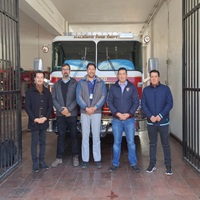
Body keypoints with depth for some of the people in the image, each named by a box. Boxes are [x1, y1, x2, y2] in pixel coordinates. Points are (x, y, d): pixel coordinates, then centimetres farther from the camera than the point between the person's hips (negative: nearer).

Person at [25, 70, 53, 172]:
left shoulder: (47, 91, 6)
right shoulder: (30, 91, -3)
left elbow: (50, 106, 6)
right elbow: (27, 107, -6)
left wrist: (45, 118, -8)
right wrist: (34, 119, -13)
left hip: (44, 121, 3)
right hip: (34, 122, -3)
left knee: (43, 142, 10)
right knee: (34, 143, 3)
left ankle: (42, 161, 20)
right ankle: (35, 163, 11)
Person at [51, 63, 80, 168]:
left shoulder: (75, 83, 3)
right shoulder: (56, 84, 11)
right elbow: (53, 99, 4)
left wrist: (68, 109, -12)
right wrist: (61, 110, -9)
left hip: (72, 114, -2)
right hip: (60, 114, 2)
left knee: (74, 135, 3)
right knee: (61, 136, 5)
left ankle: (75, 157, 11)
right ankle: (59, 158, 11)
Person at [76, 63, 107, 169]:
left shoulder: (101, 83, 8)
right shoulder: (81, 82, 7)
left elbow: (103, 96, 0)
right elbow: (78, 97, -1)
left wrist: (95, 107, -12)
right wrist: (86, 108, -13)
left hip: (96, 112, 0)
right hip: (84, 112, 0)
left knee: (96, 137, 2)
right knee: (85, 137, 2)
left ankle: (97, 159, 9)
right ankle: (85, 160, 9)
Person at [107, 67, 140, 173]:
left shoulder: (132, 87, 3)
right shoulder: (113, 87, 5)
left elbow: (136, 102, 0)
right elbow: (109, 102, 1)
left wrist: (128, 114, -11)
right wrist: (117, 114, -10)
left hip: (129, 119, 0)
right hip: (116, 120, 1)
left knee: (131, 142, 3)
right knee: (116, 142, 7)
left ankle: (133, 163, 15)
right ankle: (115, 163, 17)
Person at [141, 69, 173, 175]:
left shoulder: (165, 89, -1)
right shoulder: (146, 90, 4)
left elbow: (170, 103, -6)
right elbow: (143, 105, 0)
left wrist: (160, 115, -15)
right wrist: (150, 116, -14)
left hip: (163, 121, -2)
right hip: (151, 122, 2)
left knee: (165, 144, 4)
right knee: (152, 143, 11)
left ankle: (168, 165, 15)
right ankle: (152, 164, 22)